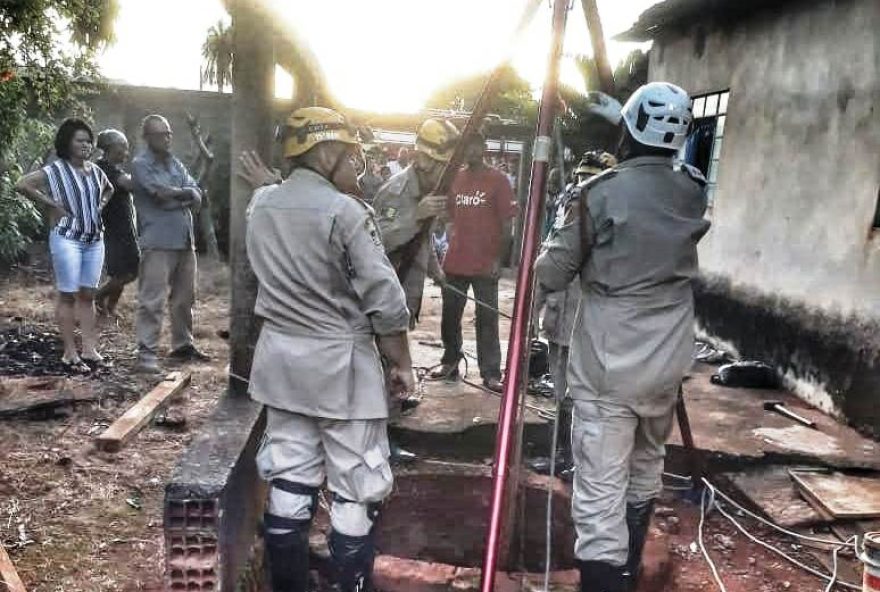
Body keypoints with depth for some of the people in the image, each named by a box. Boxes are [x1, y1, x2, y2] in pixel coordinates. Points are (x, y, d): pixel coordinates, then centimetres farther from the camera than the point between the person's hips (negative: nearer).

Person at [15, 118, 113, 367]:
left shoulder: (95, 170, 10)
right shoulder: (55, 171, -8)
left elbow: (109, 189, 30)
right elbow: (21, 185, -15)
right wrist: (52, 204, -13)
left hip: (95, 240, 6)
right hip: (67, 239, -6)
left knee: (88, 295, 8)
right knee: (68, 295, -1)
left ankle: (89, 348, 13)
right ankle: (70, 352, 4)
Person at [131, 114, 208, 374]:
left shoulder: (176, 164, 18)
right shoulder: (141, 164, -2)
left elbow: (196, 198, 7)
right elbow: (162, 194, -16)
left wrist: (173, 196, -12)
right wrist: (185, 193, 1)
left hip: (185, 240, 7)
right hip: (158, 242, -7)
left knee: (185, 298, 13)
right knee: (152, 301, -8)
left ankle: (182, 346, 25)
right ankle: (146, 353, -4)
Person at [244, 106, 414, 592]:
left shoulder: (260, 204, 3)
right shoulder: (346, 211, -16)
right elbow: (385, 302, -16)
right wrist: (401, 364, -4)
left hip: (280, 357, 7)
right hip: (341, 364, -7)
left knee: (289, 481, 15)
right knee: (356, 490, 7)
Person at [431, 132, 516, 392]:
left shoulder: (497, 180, -3)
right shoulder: (455, 179, 10)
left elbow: (506, 224, -5)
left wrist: (497, 259, -11)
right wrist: (448, 250, 8)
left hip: (485, 265, -4)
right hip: (455, 263, 5)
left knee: (487, 319, 2)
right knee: (450, 317, 12)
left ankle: (491, 373, 7)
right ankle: (450, 363, 26)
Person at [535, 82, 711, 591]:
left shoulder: (602, 193, -13)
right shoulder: (694, 193, 1)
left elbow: (550, 276, -8)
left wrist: (552, 250, 13)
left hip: (608, 366, -6)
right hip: (667, 363, 6)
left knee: (601, 489, -2)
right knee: (647, 467, 25)